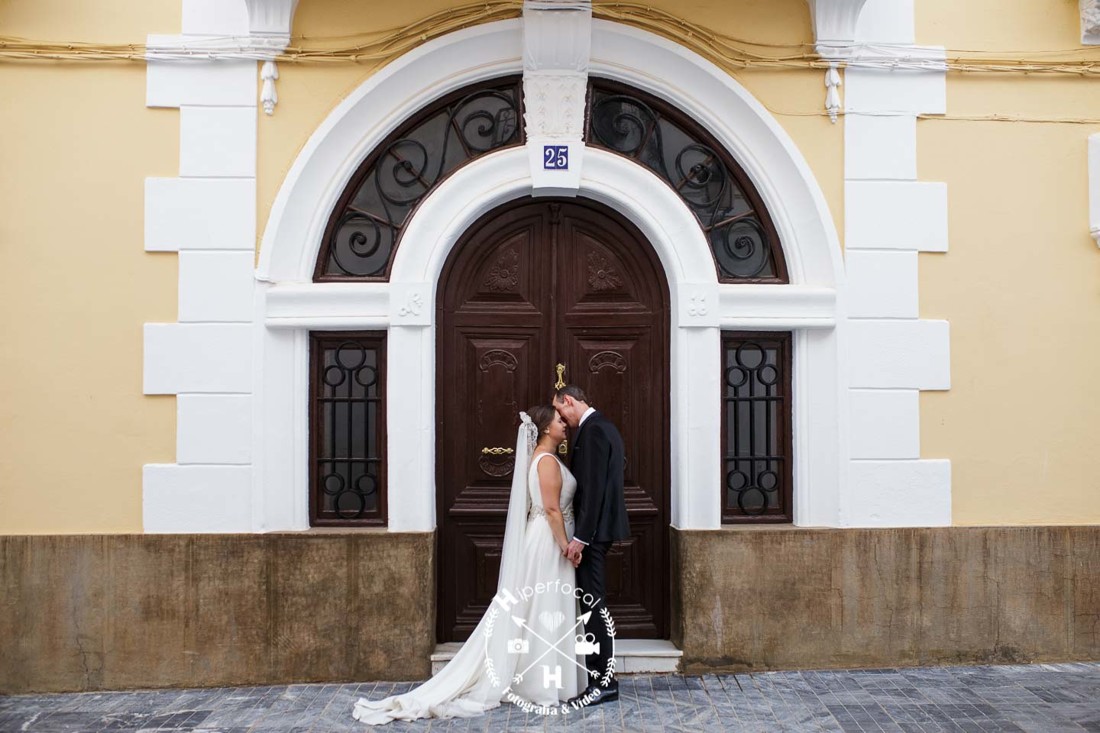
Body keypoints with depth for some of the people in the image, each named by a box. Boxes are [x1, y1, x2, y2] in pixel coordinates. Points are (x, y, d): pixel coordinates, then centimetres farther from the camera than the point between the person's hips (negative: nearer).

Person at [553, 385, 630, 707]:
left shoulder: (592, 429, -16)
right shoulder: (603, 426, 16)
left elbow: (593, 487, -22)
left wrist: (580, 537, -23)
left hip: (593, 528, -11)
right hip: (600, 526, 11)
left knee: (591, 600, -5)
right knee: (592, 599, 14)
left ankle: (603, 681, 2)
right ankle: (602, 674, 22)